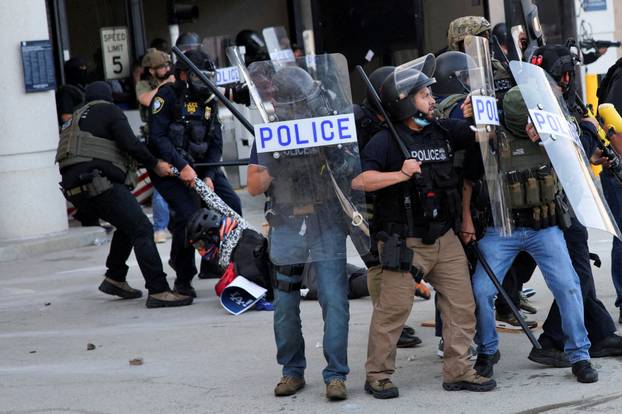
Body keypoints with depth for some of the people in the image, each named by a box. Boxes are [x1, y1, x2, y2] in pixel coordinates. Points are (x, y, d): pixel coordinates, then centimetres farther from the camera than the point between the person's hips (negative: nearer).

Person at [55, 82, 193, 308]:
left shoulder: (76, 118, 29)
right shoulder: (109, 111, 5)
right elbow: (129, 144, -7)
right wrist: (155, 164, 1)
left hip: (75, 186, 9)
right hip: (98, 181, -9)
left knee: (128, 226, 24)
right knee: (142, 229, -13)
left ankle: (115, 279, 26)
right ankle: (158, 291, -23)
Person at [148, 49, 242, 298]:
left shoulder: (209, 101, 10)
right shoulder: (168, 96, -10)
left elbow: (215, 143, 6)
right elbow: (157, 136, -19)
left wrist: (209, 176, -9)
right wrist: (182, 167, -26)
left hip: (200, 165, 7)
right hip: (169, 166, -7)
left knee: (231, 204, -8)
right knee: (187, 214, -22)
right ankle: (183, 280, -8)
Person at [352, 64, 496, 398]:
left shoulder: (443, 131, 10)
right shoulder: (386, 141, -9)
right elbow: (358, 180, -18)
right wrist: (400, 174, -23)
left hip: (444, 240, 6)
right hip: (404, 243, -6)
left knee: (462, 307, 6)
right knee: (393, 310, -3)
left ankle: (458, 371, 16)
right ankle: (377, 376, 8)